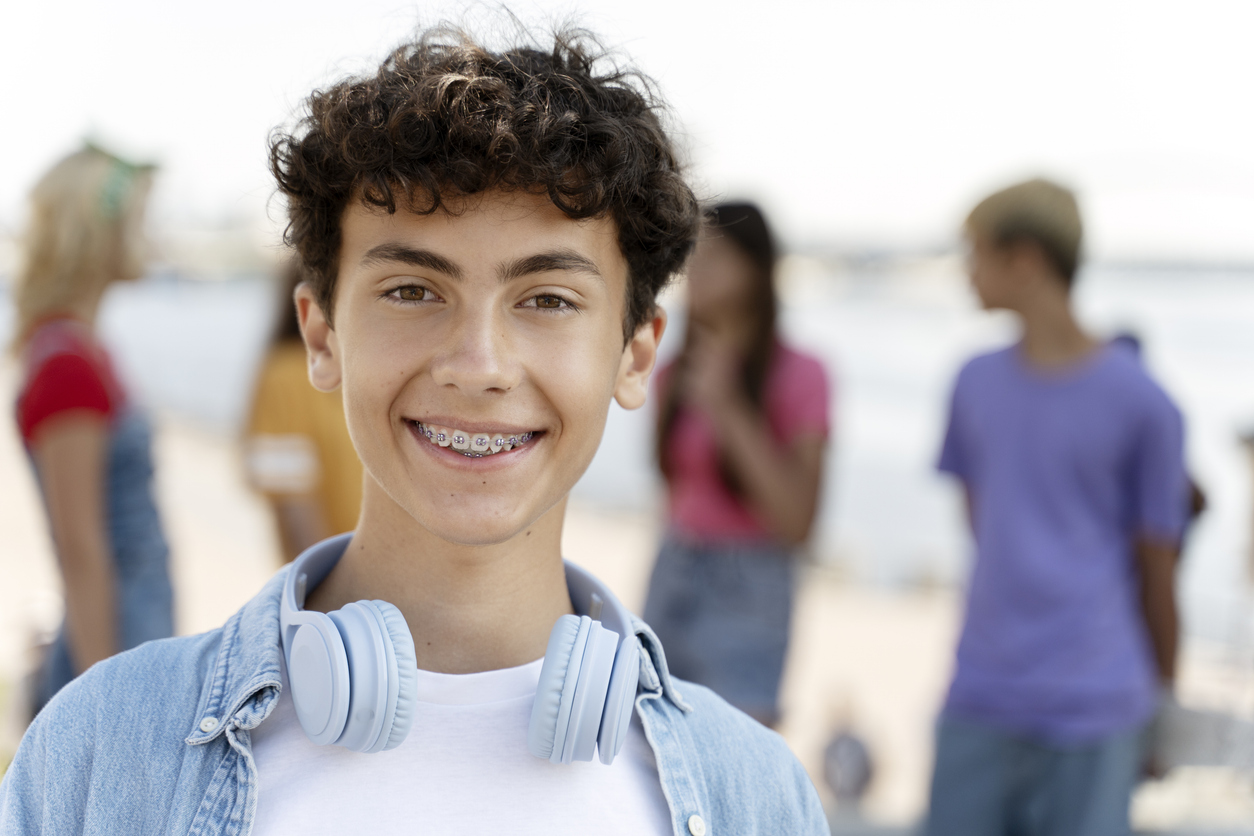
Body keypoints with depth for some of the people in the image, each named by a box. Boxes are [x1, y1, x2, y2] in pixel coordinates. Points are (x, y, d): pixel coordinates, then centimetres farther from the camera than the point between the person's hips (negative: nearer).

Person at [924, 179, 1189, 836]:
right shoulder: (977, 384, 8)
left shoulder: (1141, 404, -7)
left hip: (1092, 708, -4)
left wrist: (1163, 698, 8)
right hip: (981, 700, 4)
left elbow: (1155, 566, 0)